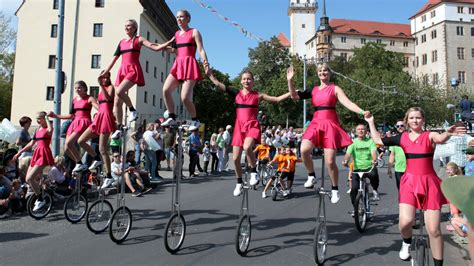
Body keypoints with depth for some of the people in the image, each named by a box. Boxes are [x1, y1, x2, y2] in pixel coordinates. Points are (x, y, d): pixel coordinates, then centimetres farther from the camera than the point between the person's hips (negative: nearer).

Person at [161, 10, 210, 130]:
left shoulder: (194, 32, 2)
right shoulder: (176, 34, 20)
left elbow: (201, 49, -9)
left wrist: (206, 64, -20)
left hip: (190, 65, -6)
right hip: (178, 65, 6)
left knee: (185, 97, -14)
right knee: (166, 90, -13)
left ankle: (195, 120, 8)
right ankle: (171, 117, -1)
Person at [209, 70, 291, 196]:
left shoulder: (258, 95, 2)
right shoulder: (237, 93, 7)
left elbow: (277, 99, 2)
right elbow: (218, 84, 5)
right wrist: (209, 72, 1)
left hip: (252, 126, -3)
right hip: (239, 127, 3)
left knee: (247, 147, -34)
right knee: (235, 158, 3)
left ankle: (254, 172, -8)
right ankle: (239, 183, 25)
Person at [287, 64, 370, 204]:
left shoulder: (335, 88, 4)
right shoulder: (314, 90, 15)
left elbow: (347, 103, -8)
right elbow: (294, 96, 10)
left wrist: (361, 112, -24)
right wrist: (290, 80, -1)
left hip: (330, 125, -3)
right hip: (315, 124, 3)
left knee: (330, 161, -6)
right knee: (304, 150, -23)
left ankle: (335, 189, 16)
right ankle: (311, 176, 2)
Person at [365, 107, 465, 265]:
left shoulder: (430, 135, -3)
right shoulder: (402, 138, 7)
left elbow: (440, 139, -28)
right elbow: (378, 140, 13)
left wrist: (447, 133, -50)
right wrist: (371, 122, 16)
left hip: (429, 183, -1)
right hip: (409, 181, 2)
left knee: (434, 230, 0)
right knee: (405, 221, -16)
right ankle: (407, 242, 18)